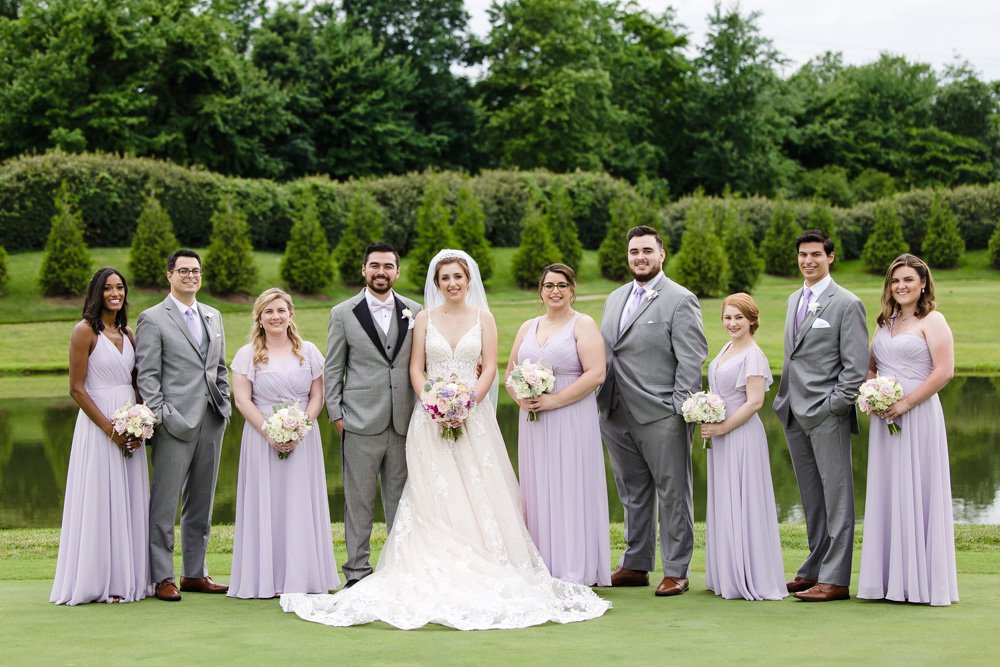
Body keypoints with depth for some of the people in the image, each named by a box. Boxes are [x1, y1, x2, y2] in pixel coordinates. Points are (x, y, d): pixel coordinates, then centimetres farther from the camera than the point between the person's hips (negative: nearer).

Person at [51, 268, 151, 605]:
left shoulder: (127, 334, 12)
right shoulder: (85, 331, -7)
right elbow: (77, 388, -11)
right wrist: (110, 428, -15)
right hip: (98, 423, -6)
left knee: (130, 501, 8)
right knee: (101, 501, -3)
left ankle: (128, 578, 15)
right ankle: (100, 581, 3)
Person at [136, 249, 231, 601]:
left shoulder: (213, 316, 16)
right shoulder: (152, 319, -2)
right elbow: (147, 376, -7)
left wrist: (225, 405, 10)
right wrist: (160, 416, -14)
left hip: (212, 421, 6)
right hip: (175, 423, -6)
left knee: (201, 502, 11)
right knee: (165, 503, -3)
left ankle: (194, 573, 18)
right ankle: (163, 578, 2)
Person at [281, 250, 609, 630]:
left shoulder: (483, 319, 6)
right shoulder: (425, 319, 7)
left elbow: (490, 368, 0)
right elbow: (416, 368, 4)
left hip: (473, 414, 0)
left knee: (477, 494, -4)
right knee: (433, 495, -4)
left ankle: (483, 568, -1)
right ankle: (437, 574, -4)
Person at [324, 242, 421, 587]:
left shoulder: (414, 311, 8)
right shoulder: (343, 313, 3)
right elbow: (332, 369, 4)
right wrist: (336, 414, -2)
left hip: (403, 423, 2)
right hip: (361, 424, -2)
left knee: (401, 500, 8)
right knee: (359, 500, 2)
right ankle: (358, 571, 8)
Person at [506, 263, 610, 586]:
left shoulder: (583, 325, -2)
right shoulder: (528, 327, 16)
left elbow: (596, 374, -13)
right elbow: (511, 373, 19)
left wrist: (554, 400, -16)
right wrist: (521, 399, -3)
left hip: (572, 421, -5)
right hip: (533, 421, 5)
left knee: (570, 491, -4)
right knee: (538, 494, 5)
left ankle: (574, 573, 1)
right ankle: (543, 570, 11)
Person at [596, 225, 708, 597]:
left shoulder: (680, 301, -5)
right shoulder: (615, 299, 16)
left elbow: (691, 359, -10)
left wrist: (681, 411, -16)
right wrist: (600, 401, 10)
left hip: (661, 416, -7)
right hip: (616, 416, 7)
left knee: (672, 494, 1)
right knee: (633, 494, 14)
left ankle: (676, 571, 6)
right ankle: (635, 565, 22)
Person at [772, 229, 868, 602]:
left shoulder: (846, 304, -6)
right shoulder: (794, 300, 17)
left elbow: (856, 364, -9)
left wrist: (834, 405, -14)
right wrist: (785, 398, 14)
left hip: (828, 414, -7)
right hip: (794, 413, 7)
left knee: (836, 497, -3)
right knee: (811, 498, 11)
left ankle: (835, 579, -3)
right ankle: (815, 569, 17)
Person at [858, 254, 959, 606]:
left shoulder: (932, 321, -4)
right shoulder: (884, 323, 16)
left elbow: (944, 371, -14)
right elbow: (869, 368, 21)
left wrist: (905, 402, -15)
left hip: (918, 416, -7)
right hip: (884, 418, 7)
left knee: (917, 494, -4)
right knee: (887, 495, 6)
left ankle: (923, 580, 4)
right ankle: (892, 579, 11)